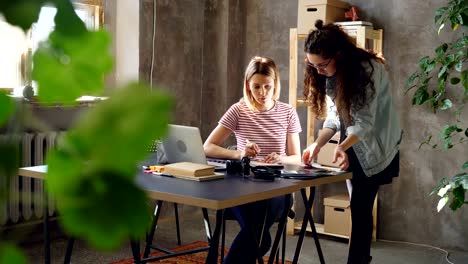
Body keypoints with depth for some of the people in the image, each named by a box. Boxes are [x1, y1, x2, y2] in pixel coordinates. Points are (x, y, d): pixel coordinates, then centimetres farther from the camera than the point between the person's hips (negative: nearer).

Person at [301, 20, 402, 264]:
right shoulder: (332, 74, -3)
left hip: (375, 145, -6)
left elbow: (365, 121, -27)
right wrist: (318, 144, -19)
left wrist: (342, 147, -41)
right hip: (352, 145, 7)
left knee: (360, 207, -9)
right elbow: (334, 116, -3)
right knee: (359, 206, 13)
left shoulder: (368, 69, -25)